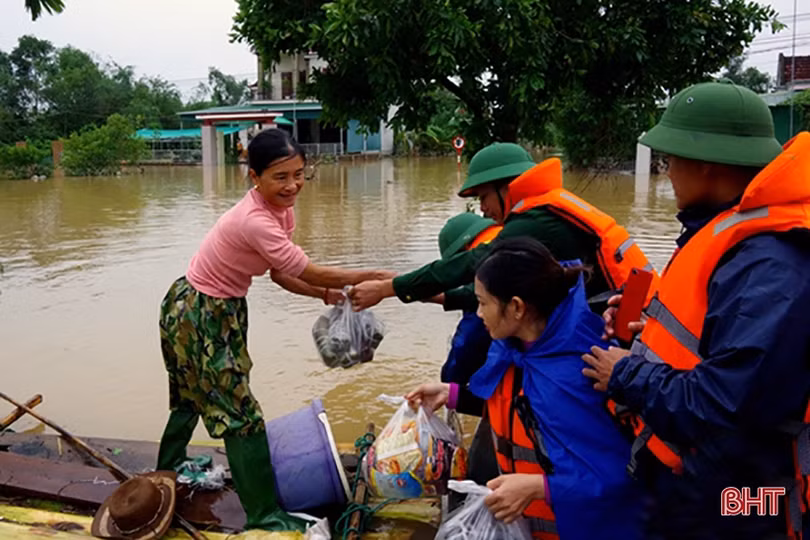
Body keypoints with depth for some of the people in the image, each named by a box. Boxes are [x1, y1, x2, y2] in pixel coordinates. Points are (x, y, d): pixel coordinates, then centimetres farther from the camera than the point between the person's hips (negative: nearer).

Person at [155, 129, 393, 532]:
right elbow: (309, 272, -28)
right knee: (240, 411, -3)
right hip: (196, 315, -10)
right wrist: (373, 276, -21)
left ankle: (167, 472, 50)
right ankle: (264, 516, 10)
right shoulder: (255, 221, -33)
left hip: (225, 310, 10)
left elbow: (281, 274, 0)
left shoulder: (281, 209, -5)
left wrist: (326, 294, -13)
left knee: (196, 396, 26)